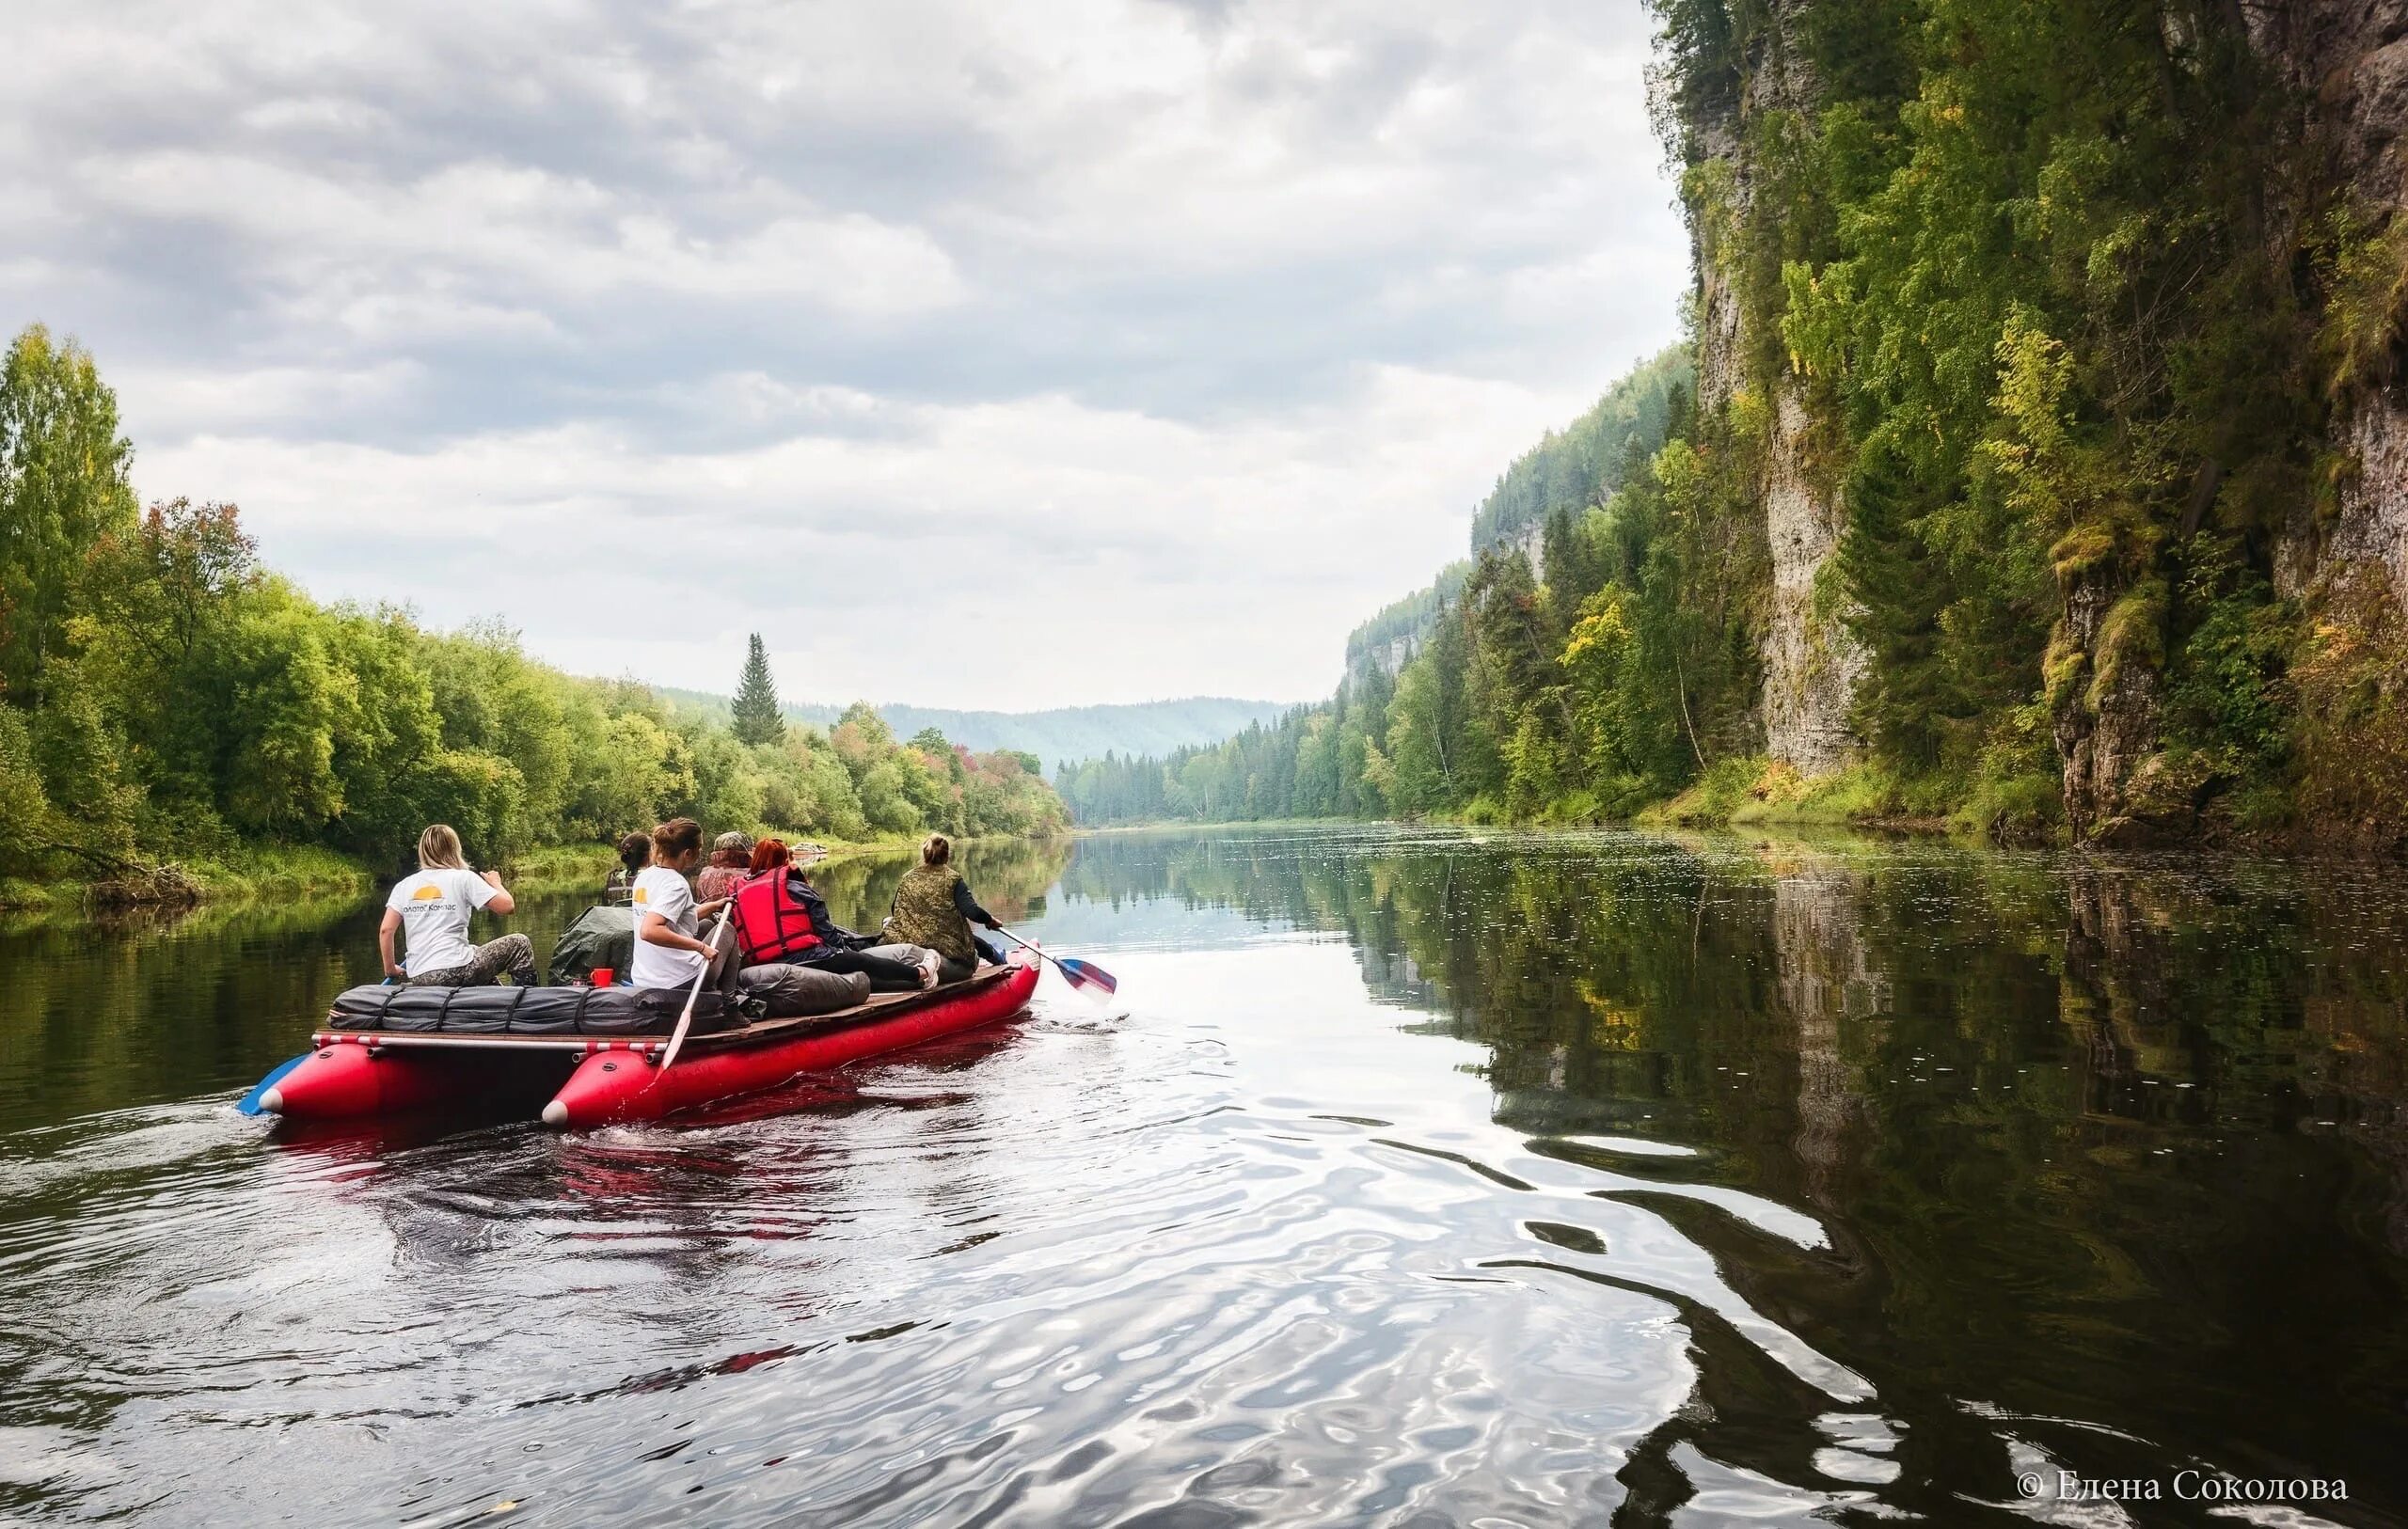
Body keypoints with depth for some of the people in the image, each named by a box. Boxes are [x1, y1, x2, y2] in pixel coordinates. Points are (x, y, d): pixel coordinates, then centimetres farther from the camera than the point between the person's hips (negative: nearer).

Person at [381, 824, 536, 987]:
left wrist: (390, 968, 14)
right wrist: (496, 883, 15)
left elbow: (386, 929, 3)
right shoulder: (464, 878, -1)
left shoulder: (404, 885, 10)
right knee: (519, 944, 13)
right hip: (456, 969, -6)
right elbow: (506, 905, -5)